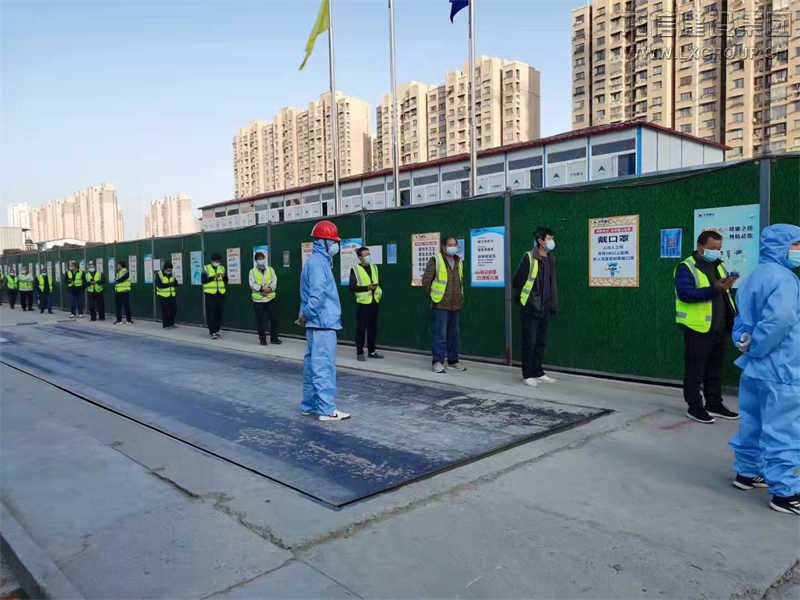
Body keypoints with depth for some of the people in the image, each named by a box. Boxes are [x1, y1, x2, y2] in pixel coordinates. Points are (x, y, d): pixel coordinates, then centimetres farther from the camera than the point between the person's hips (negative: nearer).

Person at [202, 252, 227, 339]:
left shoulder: (222, 268, 13)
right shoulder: (206, 268, 0)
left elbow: (226, 281, 11)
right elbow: (203, 280, -9)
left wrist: (224, 276, -9)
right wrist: (212, 277, -20)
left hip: (220, 294, 4)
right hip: (210, 294, -4)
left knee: (219, 313, 6)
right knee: (211, 314, -6)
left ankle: (216, 330, 17)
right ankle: (212, 332, -5)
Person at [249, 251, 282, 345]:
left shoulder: (270, 270, 11)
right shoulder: (252, 271, 5)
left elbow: (274, 281, 2)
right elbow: (252, 284, -6)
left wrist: (269, 288, -16)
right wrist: (262, 288, -18)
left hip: (270, 298, 2)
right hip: (258, 299, -2)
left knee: (273, 318, 2)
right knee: (260, 320, 2)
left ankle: (274, 338, 11)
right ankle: (262, 338, 12)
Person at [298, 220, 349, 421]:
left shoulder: (320, 261, 18)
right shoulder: (318, 262, -15)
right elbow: (317, 294, -22)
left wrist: (305, 315, 11)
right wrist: (306, 315, -11)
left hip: (319, 323, 10)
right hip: (323, 323, -10)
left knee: (313, 364, 14)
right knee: (324, 366, -6)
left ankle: (309, 405, 23)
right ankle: (327, 409, -2)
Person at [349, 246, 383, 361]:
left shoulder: (374, 267, 14)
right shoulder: (355, 269, -5)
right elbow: (352, 287, -10)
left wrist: (378, 291, 6)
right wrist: (367, 287, -17)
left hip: (374, 301, 6)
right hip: (363, 303, -6)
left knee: (373, 327, 10)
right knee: (361, 328, -2)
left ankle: (372, 351, 20)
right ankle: (359, 353, 6)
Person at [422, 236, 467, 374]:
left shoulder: (459, 262, 11)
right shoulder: (435, 261, -8)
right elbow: (426, 281, -7)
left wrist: (460, 296, 16)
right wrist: (434, 295, -3)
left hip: (456, 305, 6)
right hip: (440, 305, -6)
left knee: (454, 335, 12)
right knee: (440, 335, -6)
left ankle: (453, 361, 22)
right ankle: (438, 362, 0)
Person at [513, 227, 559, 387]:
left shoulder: (550, 259, 9)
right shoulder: (529, 257, -12)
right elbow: (517, 281, -8)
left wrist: (553, 303, 12)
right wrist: (524, 299, -1)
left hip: (544, 308, 7)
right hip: (530, 308, -6)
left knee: (541, 342, 12)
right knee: (530, 342, 0)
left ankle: (538, 372, 23)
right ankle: (528, 375, 9)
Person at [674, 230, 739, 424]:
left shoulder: (718, 266, 15)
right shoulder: (686, 267, -10)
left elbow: (725, 294, 21)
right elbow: (685, 293, -23)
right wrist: (714, 289, -30)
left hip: (720, 328, 8)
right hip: (698, 328, -8)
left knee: (716, 369, 16)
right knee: (695, 369, 0)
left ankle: (714, 404, 27)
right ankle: (694, 407, 10)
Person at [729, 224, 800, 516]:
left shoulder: (752, 278, 13)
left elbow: (742, 316, 19)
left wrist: (743, 339, 2)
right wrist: (755, 347, -18)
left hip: (753, 370, 9)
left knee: (752, 423, 19)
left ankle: (747, 472, 31)